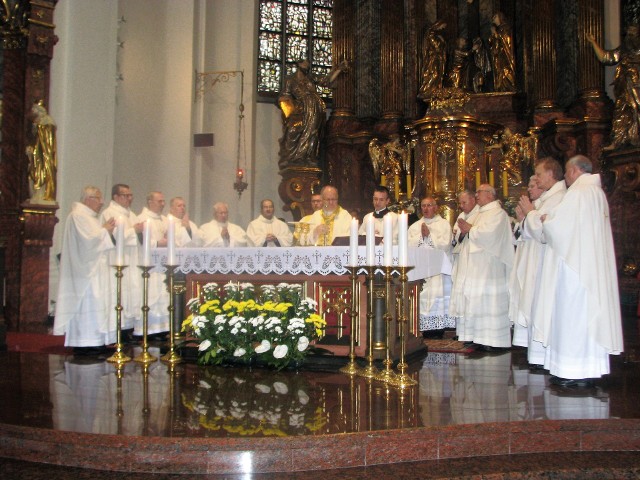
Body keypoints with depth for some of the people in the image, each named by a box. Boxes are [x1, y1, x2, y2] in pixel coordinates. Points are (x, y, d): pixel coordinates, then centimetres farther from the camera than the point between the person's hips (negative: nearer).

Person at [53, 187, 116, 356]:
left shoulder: (89, 216, 19)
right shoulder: (78, 216, -12)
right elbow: (89, 239, -21)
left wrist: (106, 230, 5)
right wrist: (105, 230, -8)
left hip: (94, 269, 11)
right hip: (86, 270, -10)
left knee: (94, 302, 9)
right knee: (87, 302, -9)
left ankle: (94, 341, 11)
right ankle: (83, 344, -5)